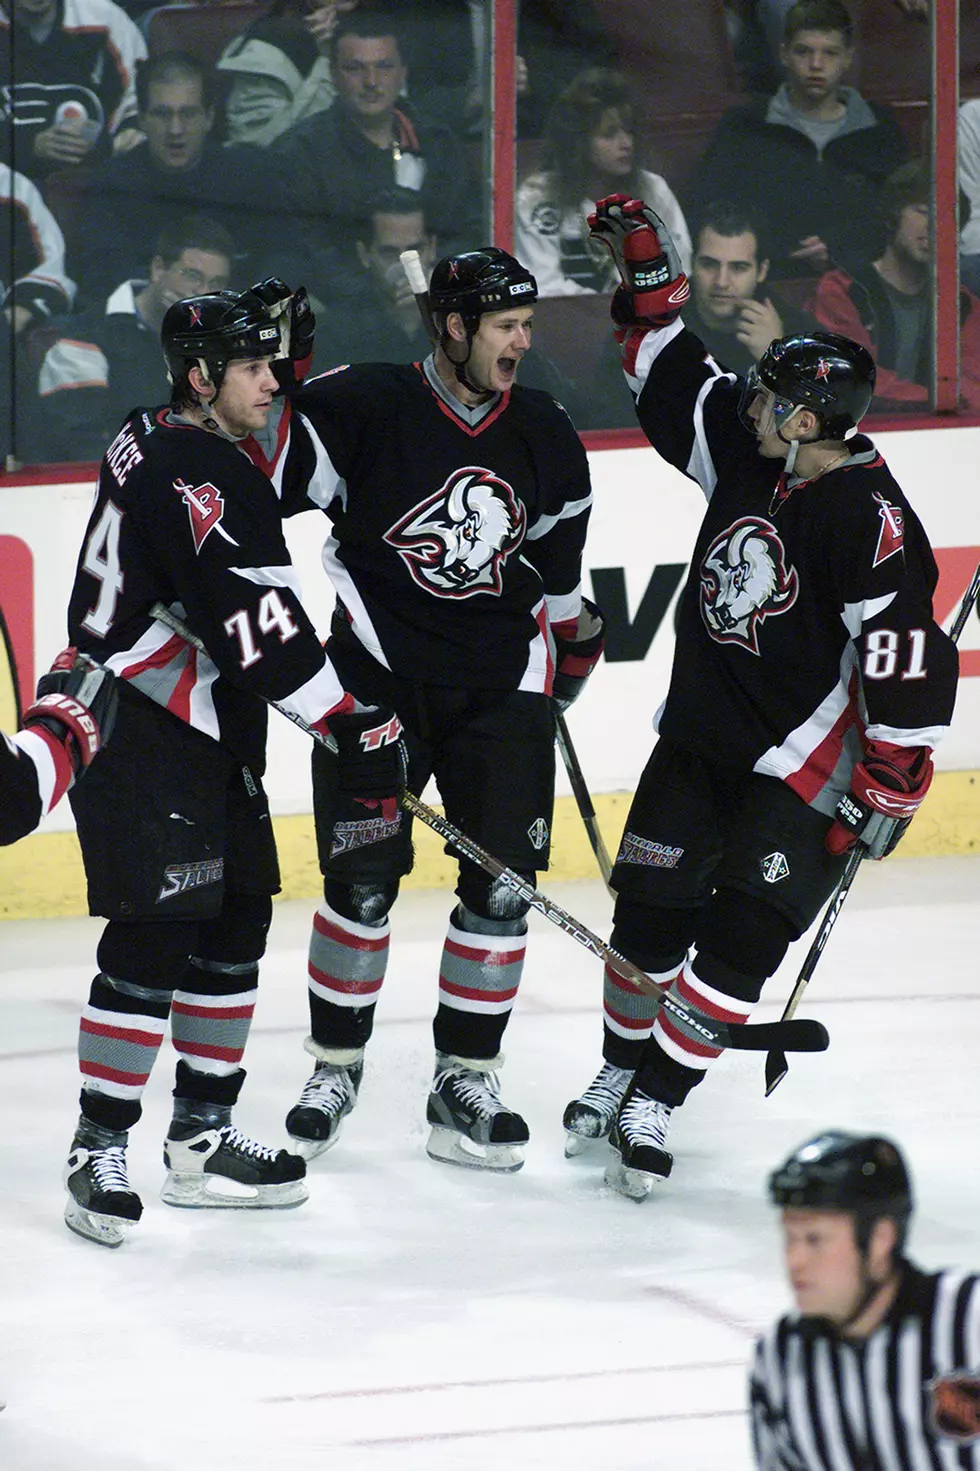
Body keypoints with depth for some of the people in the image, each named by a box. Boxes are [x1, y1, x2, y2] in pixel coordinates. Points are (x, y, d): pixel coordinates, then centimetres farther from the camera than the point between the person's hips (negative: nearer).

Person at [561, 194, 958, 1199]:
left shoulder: (871, 523, -21)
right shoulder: (745, 452, 0)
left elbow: (907, 660, -22)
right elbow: (673, 373, 16)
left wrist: (891, 783, -22)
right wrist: (646, 274, 7)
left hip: (804, 759, -7)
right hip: (700, 734, 7)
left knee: (741, 935, -9)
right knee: (649, 909, 9)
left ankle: (657, 1102, -3)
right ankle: (624, 1067, 27)